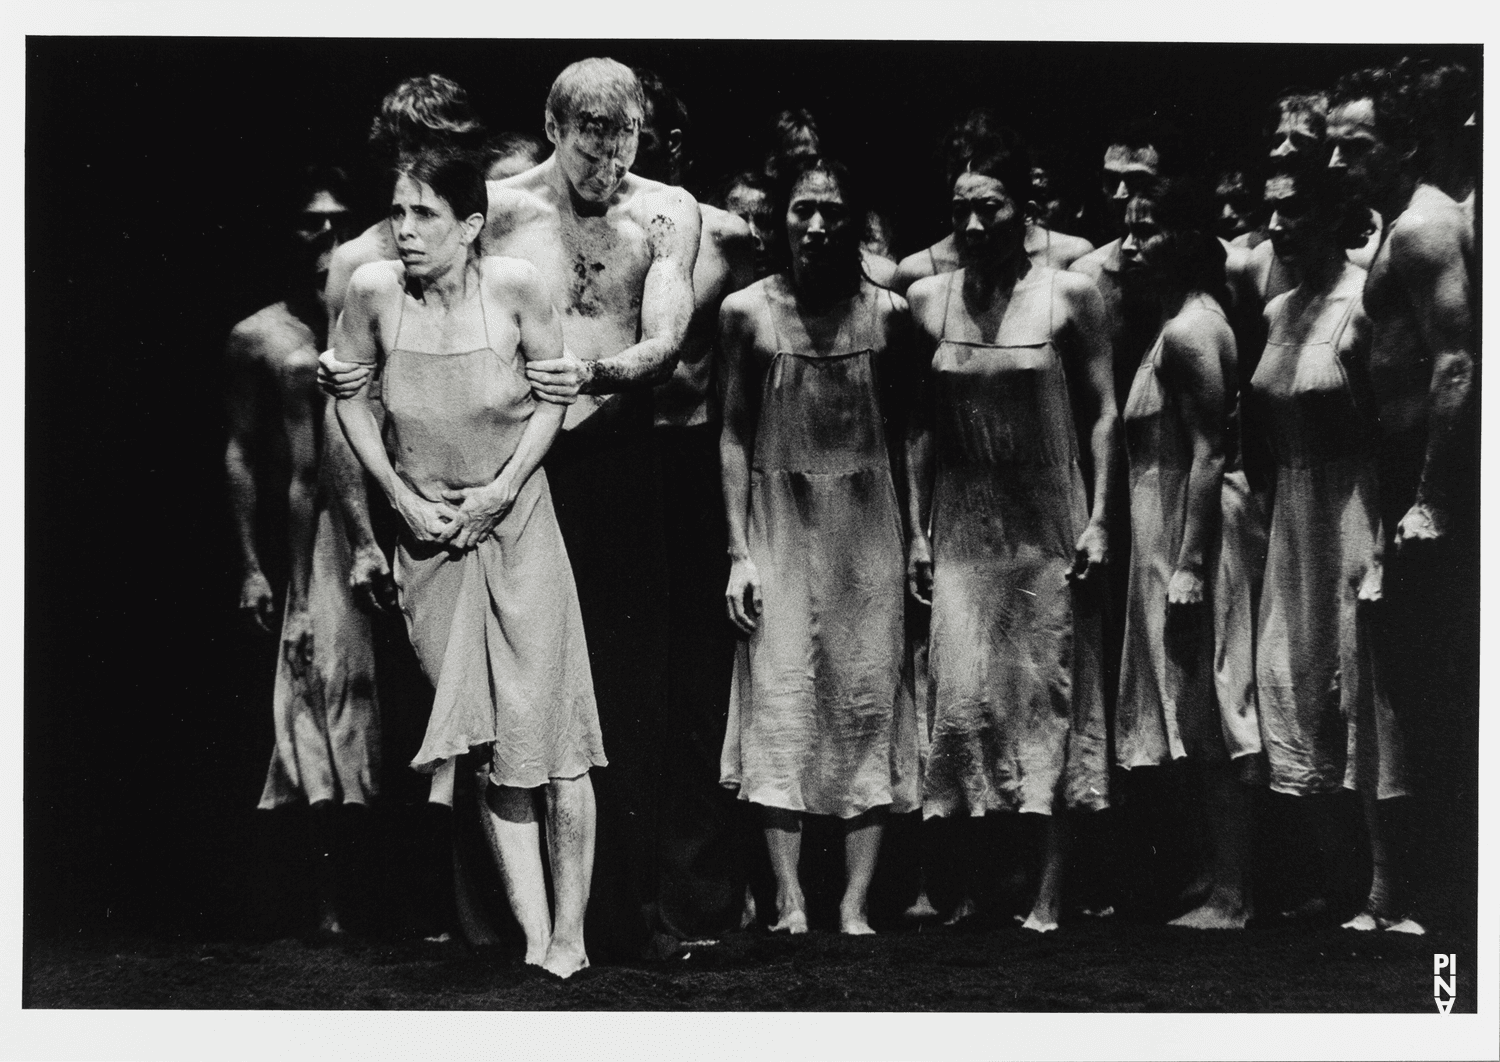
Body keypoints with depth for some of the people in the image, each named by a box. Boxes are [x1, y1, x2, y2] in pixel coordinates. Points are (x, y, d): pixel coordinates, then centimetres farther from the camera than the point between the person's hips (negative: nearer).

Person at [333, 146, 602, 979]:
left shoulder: (514, 285, -11)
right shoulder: (374, 291, -8)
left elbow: (553, 392, 0)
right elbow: (350, 397, 6)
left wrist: (504, 486, -10)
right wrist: (403, 498, -2)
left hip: (519, 526, -1)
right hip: (430, 535, 2)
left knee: (547, 730, -4)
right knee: (481, 745, 3)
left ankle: (569, 935, 7)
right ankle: (532, 938, 9)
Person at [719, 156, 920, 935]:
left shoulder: (885, 313, 0)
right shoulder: (748, 312, -1)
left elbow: (903, 432, 5)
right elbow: (735, 435, 2)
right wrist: (739, 553, -3)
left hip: (866, 527, 1)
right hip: (779, 523, -1)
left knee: (867, 703, 0)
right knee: (781, 704, -3)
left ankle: (855, 906, 4)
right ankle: (790, 905, 1)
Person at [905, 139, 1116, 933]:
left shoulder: (1069, 295, -3)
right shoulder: (928, 300, 4)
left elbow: (1103, 413, -1)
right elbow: (920, 424, 8)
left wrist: (1097, 520, -7)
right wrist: (916, 530, 5)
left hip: (1051, 524, -2)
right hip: (963, 526, 2)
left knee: (1052, 696, 1)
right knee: (963, 695, -5)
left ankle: (1049, 893, 6)